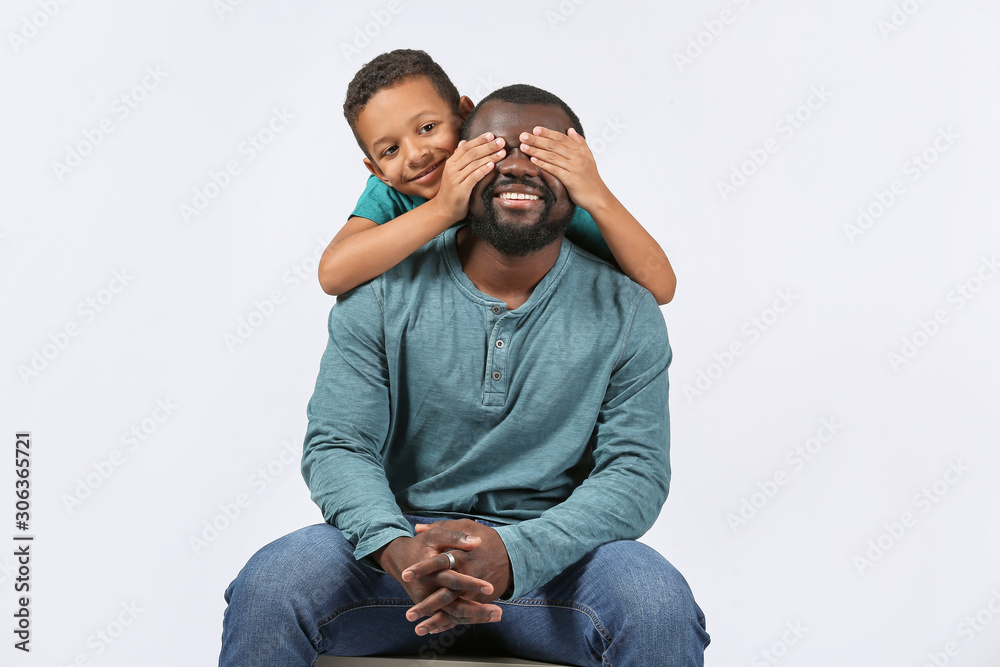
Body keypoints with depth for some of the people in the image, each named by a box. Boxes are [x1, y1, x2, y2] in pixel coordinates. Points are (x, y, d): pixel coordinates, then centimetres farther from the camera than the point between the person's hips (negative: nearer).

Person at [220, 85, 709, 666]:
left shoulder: (628, 314, 0)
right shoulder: (381, 291, 0)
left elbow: (636, 470, -6)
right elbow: (336, 444, -4)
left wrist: (514, 553, -25)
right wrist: (396, 548, -26)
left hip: (548, 551, 0)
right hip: (397, 534, 0)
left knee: (658, 605, -29)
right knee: (269, 586, -27)